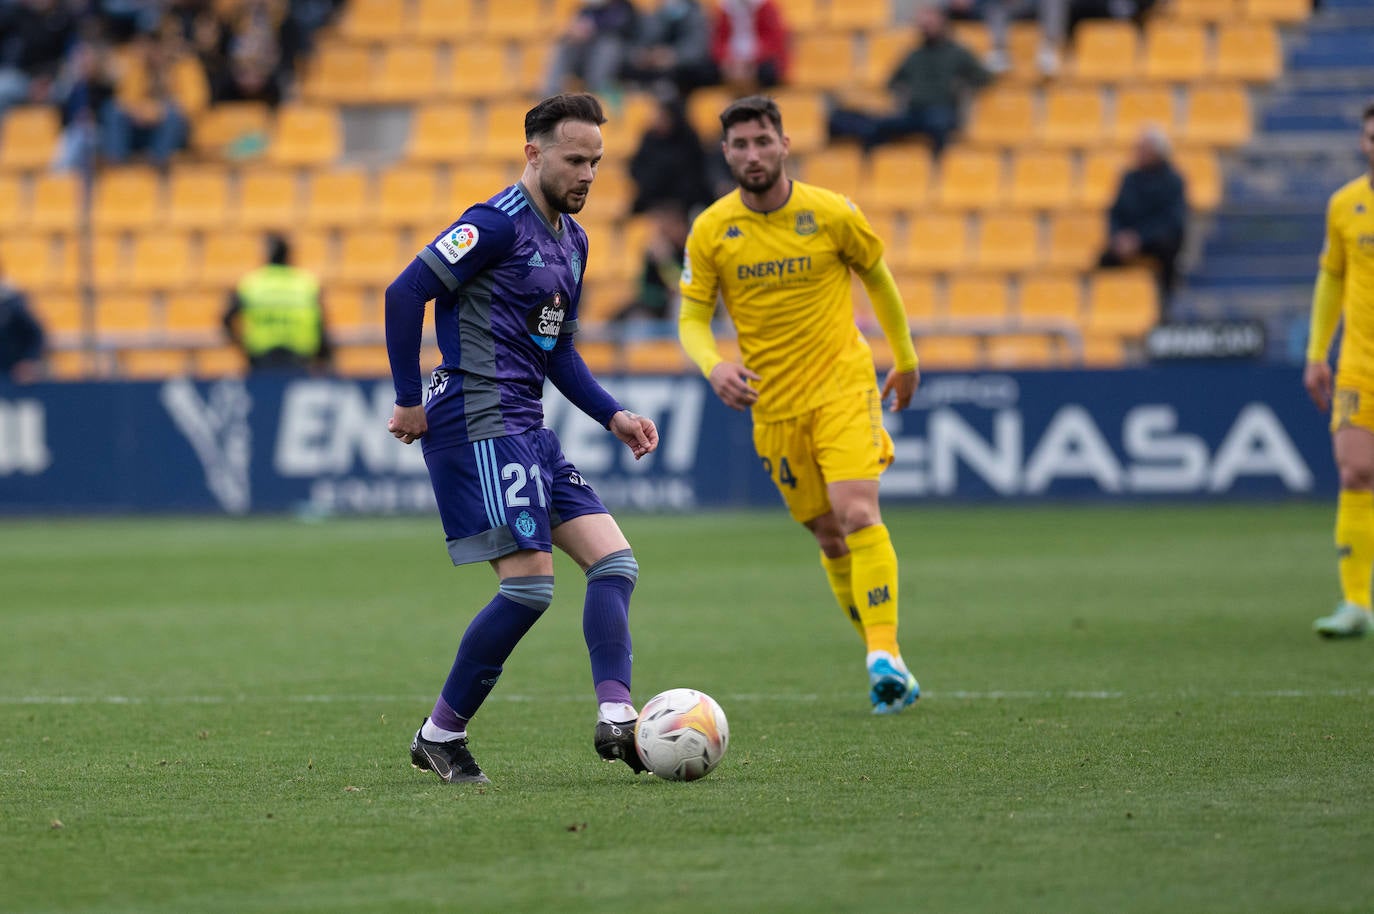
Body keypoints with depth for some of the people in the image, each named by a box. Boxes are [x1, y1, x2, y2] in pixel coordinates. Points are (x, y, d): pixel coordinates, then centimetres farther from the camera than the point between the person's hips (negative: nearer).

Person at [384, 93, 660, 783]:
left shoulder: (571, 239, 18)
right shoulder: (499, 223, -11)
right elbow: (406, 292, -16)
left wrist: (613, 416, 14)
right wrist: (408, 401, -14)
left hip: (526, 428, 10)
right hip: (478, 422, -10)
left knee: (614, 561, 0)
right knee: (530, 582, -13)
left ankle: (616, 717, -9)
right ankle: (440, 734, -2)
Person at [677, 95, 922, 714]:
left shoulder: (832, 215, -6)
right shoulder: (710, 231, -3)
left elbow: (877, 278, 11)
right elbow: (691, 317, 2)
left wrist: (906, 359, 19)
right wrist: (713, 365, -19)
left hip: (843, 385, -2)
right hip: (773, 404, 2)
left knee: (857, 514, -20)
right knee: (829, 537, 6)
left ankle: (887, 657, -22)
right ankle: (883, 658, 18)